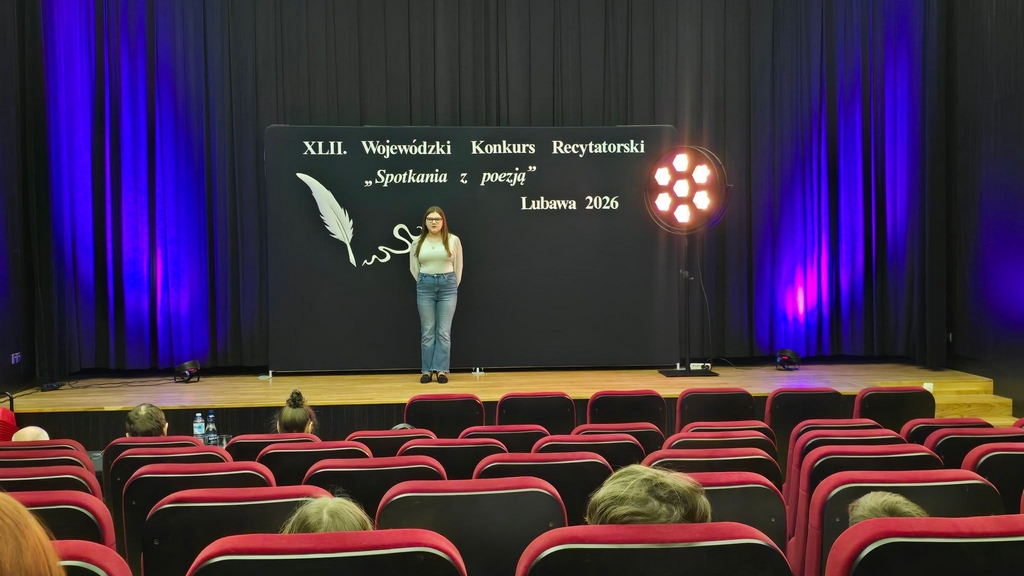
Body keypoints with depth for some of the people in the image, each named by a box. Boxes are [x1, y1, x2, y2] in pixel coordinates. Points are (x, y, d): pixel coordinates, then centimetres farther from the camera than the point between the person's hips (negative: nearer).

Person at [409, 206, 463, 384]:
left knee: (444, 331, -1)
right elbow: (414, 268, 12)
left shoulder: (453, 240, 0)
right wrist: (424, 283, 12)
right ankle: (427, 370, 7)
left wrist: (452, 285, 9)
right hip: (425, 286, 1)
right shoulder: (418, 242, 3)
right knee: (427, 331, 3)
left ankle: (441, 370, 3)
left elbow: (458, 266, 7)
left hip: (447, 286, -1)